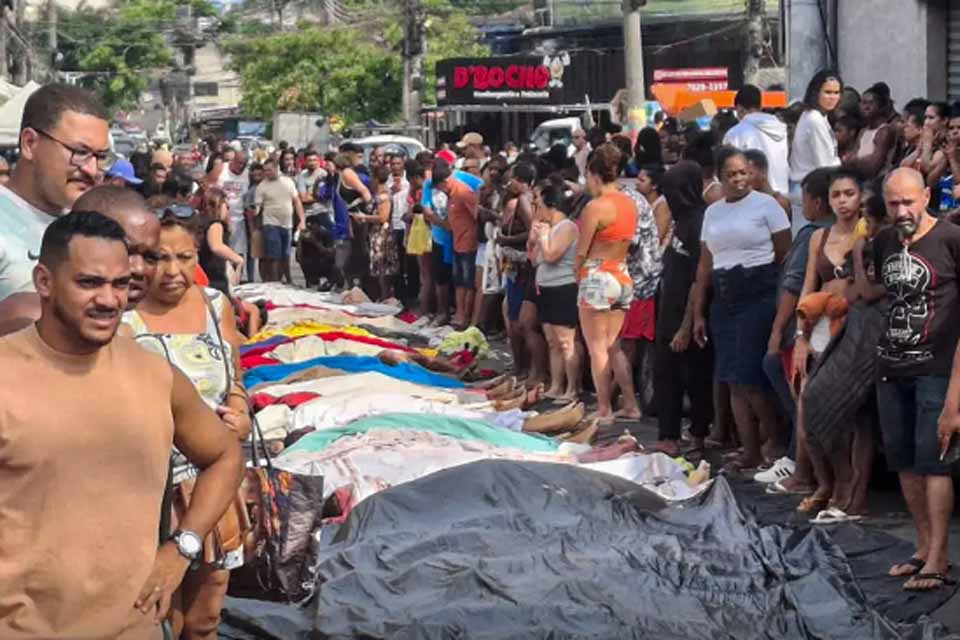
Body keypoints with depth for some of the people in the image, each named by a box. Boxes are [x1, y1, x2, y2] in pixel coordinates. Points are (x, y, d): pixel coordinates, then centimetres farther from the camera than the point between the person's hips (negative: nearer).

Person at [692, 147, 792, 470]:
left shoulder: (765, 204, -3)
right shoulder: (712, 212, 13)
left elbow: (786, 256, -5)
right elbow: (705, 264, 15)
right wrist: (698, 313, 13)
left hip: (760, 294, -6)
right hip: (724, 299, 6)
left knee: (750, 377, -10)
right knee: (734, 380, 5)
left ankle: (778, 441, 7)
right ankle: (750, 451, 12)